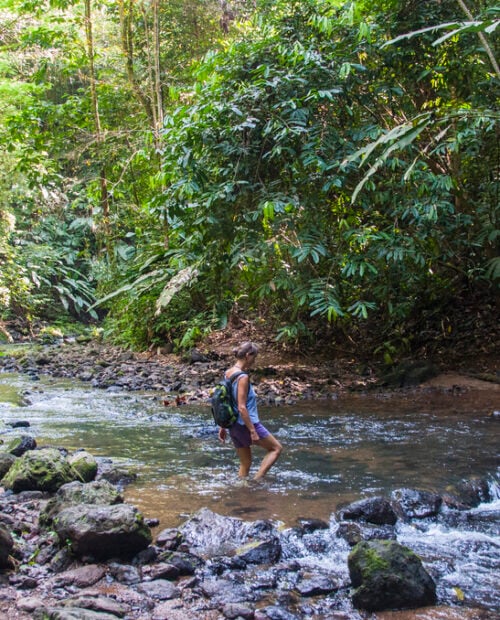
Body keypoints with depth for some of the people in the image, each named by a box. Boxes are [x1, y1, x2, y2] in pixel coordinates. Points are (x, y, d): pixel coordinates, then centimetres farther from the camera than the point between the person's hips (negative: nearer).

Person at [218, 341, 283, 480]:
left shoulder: (228, 373, 6)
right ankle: (256, 480, 0)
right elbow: (242, 408, -23)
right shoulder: (242, 377, -19)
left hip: (233, 425, 8)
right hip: (246, 423, -8)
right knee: (276, 448, 8)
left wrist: (222, 427, 18)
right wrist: (253, 431, -19)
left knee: (245, 463, 18)